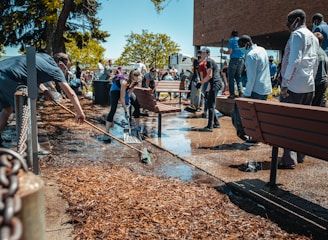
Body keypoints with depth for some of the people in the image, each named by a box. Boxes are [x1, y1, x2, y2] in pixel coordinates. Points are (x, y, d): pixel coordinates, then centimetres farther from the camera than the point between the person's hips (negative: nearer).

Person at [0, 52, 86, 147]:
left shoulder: (44, 57, 18)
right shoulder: (55, 69, -2)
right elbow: (71, 93, 0)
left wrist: (44, 89, 18)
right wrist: (80, 113, 6)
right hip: (8, 78, -8)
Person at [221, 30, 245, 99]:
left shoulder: (231, 40, -1)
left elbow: (230, 51, -9)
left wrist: (223, 51, 7)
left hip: (234, 59, -5)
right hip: (241, 60, 5)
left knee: (231, 77, 0)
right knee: (238, 76, 17)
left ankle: (232, 93, -5)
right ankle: (240, 90, -1)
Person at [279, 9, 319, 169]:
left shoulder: (297, 34, -7)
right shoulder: (314, 38, 21)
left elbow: (294, 61, -18)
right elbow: (315, 64, 21)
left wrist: (285, 84, -17)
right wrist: (310, 80, 22)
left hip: (294, 86, -9)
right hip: (309, 86, 9)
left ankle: (289, 160, -10)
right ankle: (300, 155, 20)